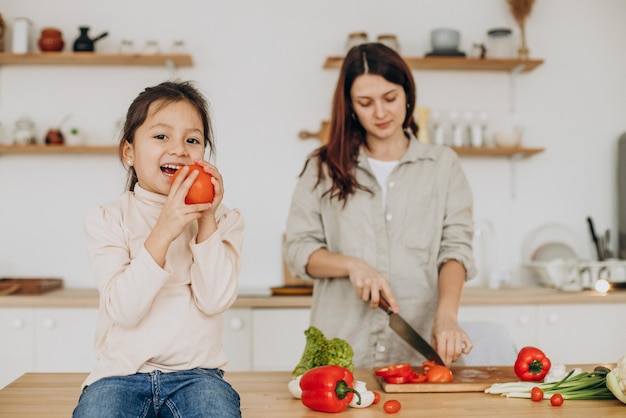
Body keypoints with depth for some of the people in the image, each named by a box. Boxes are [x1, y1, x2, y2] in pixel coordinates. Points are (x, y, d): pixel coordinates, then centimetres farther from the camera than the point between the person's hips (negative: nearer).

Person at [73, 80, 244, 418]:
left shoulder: (223, 219, 5)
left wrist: (207, 221, -14)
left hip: (195, 373, 1)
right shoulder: (107, 219, 0)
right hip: (120, 373, -1)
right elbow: (123, 310, -13)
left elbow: (214, 301, -8)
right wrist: (163, 232, -22)